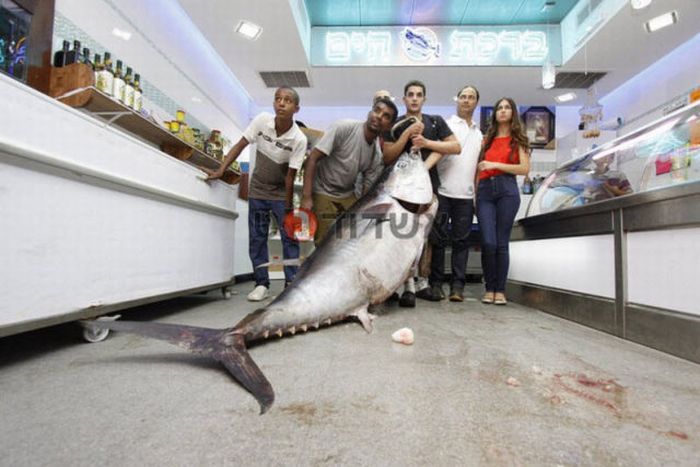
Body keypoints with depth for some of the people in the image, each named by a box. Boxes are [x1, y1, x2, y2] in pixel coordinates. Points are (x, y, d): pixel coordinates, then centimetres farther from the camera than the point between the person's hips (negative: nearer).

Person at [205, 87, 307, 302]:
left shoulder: (299, 139, -21)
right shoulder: (262, 120, -14)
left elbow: (290, 175, -18)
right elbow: (240, 145, -6)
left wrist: (288, 207, -16)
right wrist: (220, 171, -12)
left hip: (281, 193, -2)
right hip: (257, 190, 3)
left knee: (290, 237, -4)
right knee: (256, 238, 3)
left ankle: (291, 282, 8)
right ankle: (262, 284, 14)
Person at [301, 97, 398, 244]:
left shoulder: (378, 155, -2)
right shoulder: (343, 127, -17)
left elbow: (368, 190, 4)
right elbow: (312, 159, -18)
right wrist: (306, 197, -23)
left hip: (348, 197, 5)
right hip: (323, 194, -5)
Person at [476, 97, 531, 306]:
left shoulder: (518, 139, 15)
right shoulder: (487, 139, 22)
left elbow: (525, 169, 2)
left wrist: (496, 165, -7)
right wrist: (475, 193, 7)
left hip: (507, 190, -1)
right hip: (485, 191, 2)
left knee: (502, 243, -3)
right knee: (488, 242, -10)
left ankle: (500, 290, 5)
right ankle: (489, 288, 3)